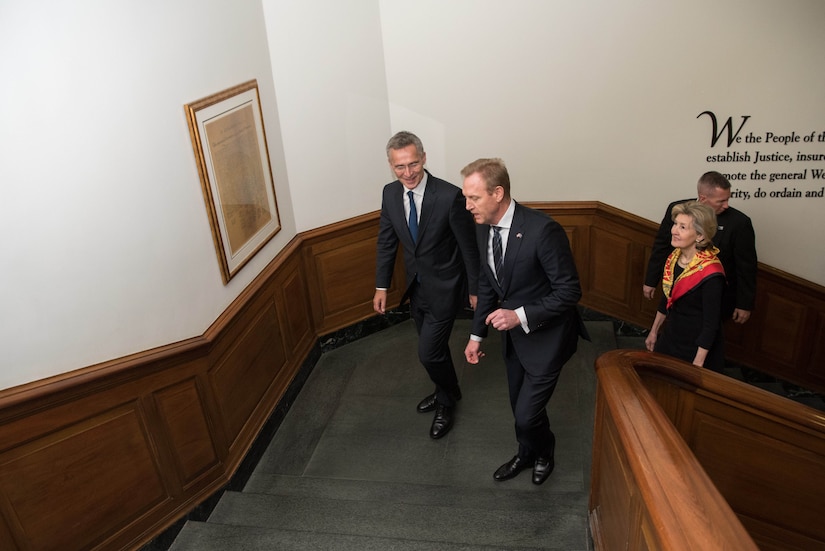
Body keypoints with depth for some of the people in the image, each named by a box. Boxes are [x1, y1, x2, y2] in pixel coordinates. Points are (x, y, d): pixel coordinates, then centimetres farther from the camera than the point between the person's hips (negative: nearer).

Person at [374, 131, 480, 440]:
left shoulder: (449, 196, -24)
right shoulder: (390, 194, -7)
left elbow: (468, 246, -14)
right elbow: (387, 242, 4)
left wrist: (475, 290, -8)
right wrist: (381, 286, 5)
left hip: (444, 288, -5)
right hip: (415, 287, 6)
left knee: (429, 352, -3)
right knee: (434, 347, 21)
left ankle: (447, 403, 26)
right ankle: (446, 392, 47)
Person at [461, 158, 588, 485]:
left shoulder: (543, 230, -28)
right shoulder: (483, 227, -5)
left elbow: (569, 291, -22)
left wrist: (521, 316, -29)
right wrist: (477, 335, 7)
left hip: (545, 336, -6)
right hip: (512, 331, 7)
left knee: (527, 414, -1)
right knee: (519, 407, 21)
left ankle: (544, 453, 35)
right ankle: (527, 454, 51)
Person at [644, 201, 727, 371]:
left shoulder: (711, 274, -25)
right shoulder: (675, 256, -4)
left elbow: (711, 324, -21)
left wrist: (698, 364, -18)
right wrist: (654, 331, 16)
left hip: (696, 348, -7)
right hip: (670, 338, 7)